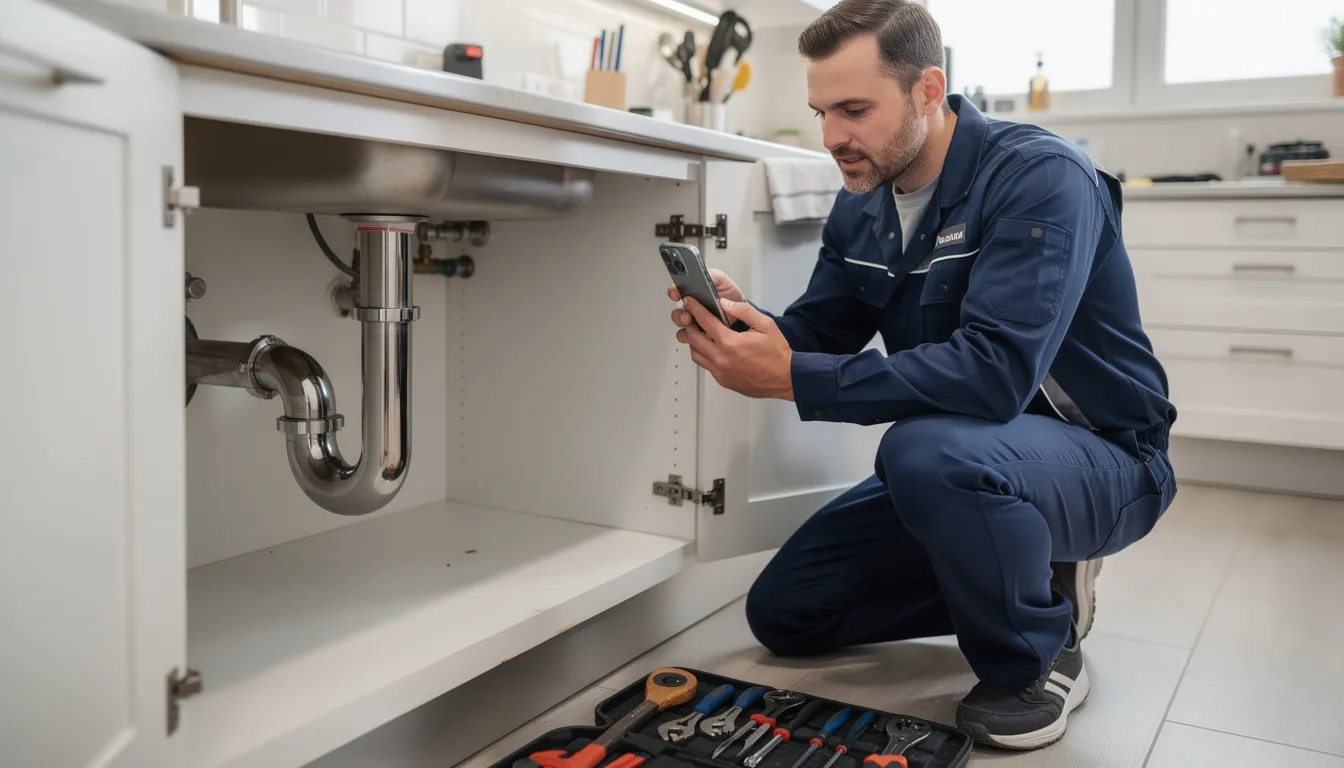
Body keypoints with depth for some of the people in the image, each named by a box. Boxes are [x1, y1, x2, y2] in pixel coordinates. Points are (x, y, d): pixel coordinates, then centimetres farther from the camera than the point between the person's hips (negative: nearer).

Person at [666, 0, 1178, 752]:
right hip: (967, 462, 7)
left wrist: (791, 378, -36)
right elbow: (818, 337, 2)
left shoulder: (1040, 178, -23)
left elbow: (995, 371, -36)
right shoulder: (862, 208, 0)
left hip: (1103, 459, -7)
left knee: (929, 449, -40)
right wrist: (744, 325, -21)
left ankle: (1039, 652, -10)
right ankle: (1019, 577, 14)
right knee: (782, 612, 4)